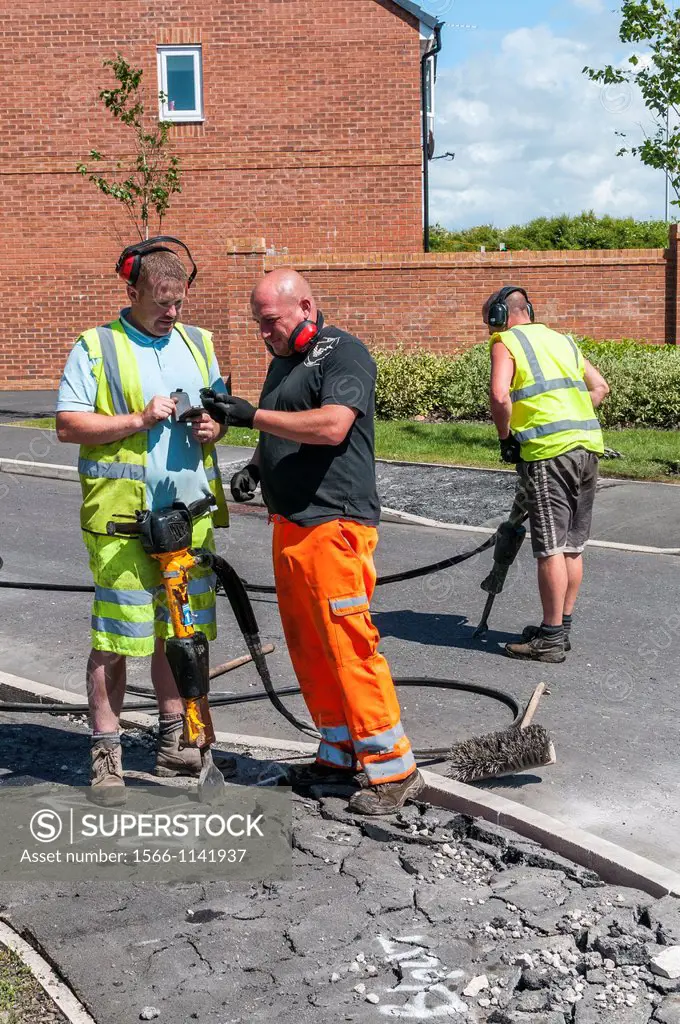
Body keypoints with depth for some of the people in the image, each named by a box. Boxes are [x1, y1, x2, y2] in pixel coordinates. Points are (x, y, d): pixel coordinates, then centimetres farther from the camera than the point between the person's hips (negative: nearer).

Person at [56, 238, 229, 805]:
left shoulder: (199, 344, 16)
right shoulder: (96, 347, 0)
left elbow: (220, 410, 24)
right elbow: (68, 424, -6)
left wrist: (212, 428, 1)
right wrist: (138, 420, -15)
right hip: (122, 516, -5)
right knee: (117, 637, -3)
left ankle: (175, 742, 24)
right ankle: (107, 752, 7)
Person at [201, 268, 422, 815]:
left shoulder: (344, 353, -8)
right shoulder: (284, 361, 20)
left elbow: (331, 425, -24)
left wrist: (252, 415, -20)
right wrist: (255, 466, 11)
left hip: (335, 524, -9)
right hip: (290, 524, 9)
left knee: (350, 646, -9)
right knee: (308, 647, 11)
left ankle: (392, 768, -1)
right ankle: (341, 754, 22)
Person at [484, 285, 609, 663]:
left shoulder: (506, 343, 1)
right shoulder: (562, 340, 22)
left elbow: (500, 396, -15)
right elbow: (600, 387, 24)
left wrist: (505, 437, -1)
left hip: (547, 452, -7)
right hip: (587, 447, 7)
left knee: (551, 549, -4)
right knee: (573, 546, 13)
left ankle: (551, 639, 1)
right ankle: (563, 628, 22)